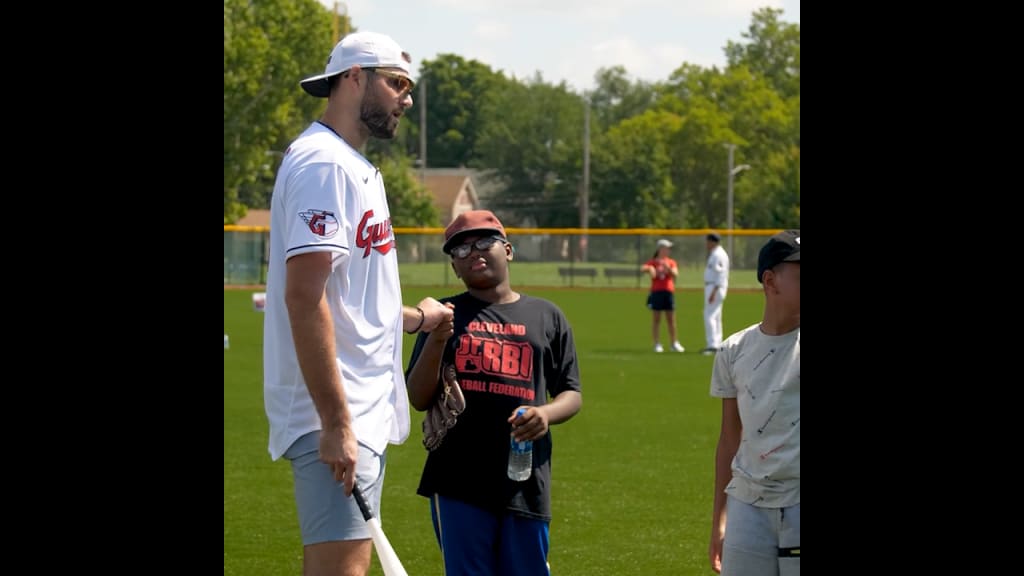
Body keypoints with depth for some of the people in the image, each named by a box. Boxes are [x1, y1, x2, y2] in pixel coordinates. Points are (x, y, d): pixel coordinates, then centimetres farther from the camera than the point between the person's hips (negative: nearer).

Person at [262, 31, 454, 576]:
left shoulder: (352, 166, 20)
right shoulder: (323, 164, -13)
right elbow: (304, 297, -22)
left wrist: (414, 318, 30)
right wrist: (336, 423, -24)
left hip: (363, 413, 11)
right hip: (338, 418, -11)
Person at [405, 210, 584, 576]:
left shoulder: (547, 317, 11)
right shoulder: (446, 315, 8)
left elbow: (572, 395, 11)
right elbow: (418, 399, 2)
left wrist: (547, 414, -12)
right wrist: (436, 341, -14)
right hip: (458, 481, -1)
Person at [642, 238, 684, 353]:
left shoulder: (671, 262, 10)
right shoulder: (653, 262, 3)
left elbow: (675, 274, -5)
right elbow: (643, 268, -15)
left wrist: (668, 268, -22)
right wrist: (650, 268, -35)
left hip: (669, 292, 2)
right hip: (656, 292, -2)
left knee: (671, 319, 5)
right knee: (656, 319, 0)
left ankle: (674, 343, 12)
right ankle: (657, 344, 3)